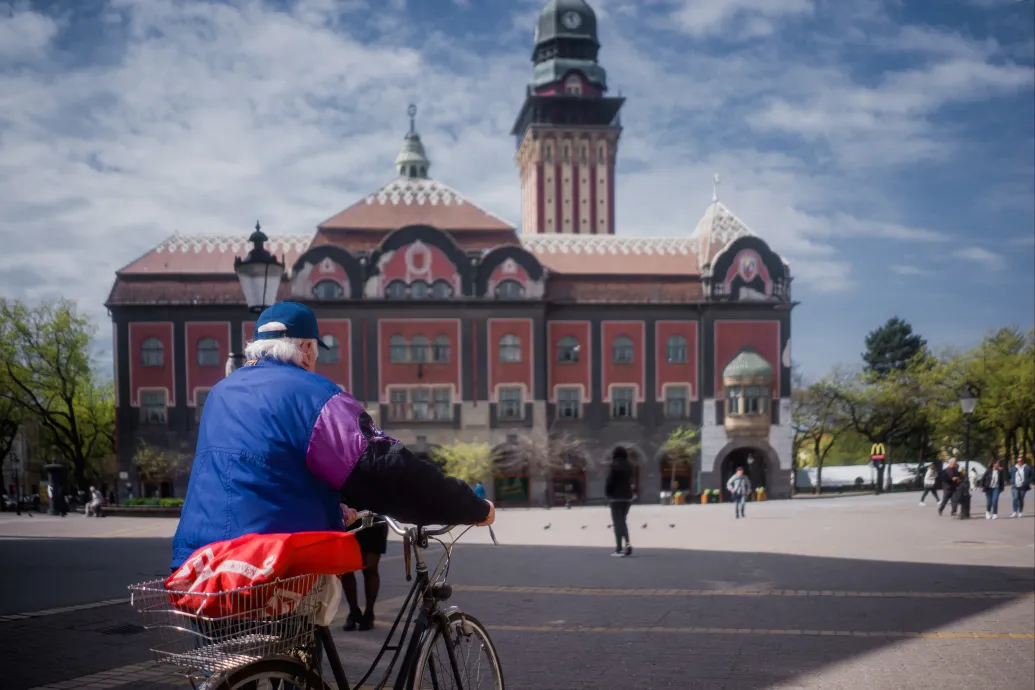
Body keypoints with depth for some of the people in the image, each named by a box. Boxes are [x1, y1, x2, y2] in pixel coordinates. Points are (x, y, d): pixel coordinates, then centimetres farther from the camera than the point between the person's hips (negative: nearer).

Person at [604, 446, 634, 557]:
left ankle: (619, 549, -3)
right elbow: (630, 481, 7)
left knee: (617, 522, -1)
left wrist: (607, 494, 0)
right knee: (623, 521, 18)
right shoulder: (629, 466, 6)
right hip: (627, 497, 6)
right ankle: (628, 543, 2)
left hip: (616, 497, -6)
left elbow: (610, 481, -13)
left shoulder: (615, 466, -13)